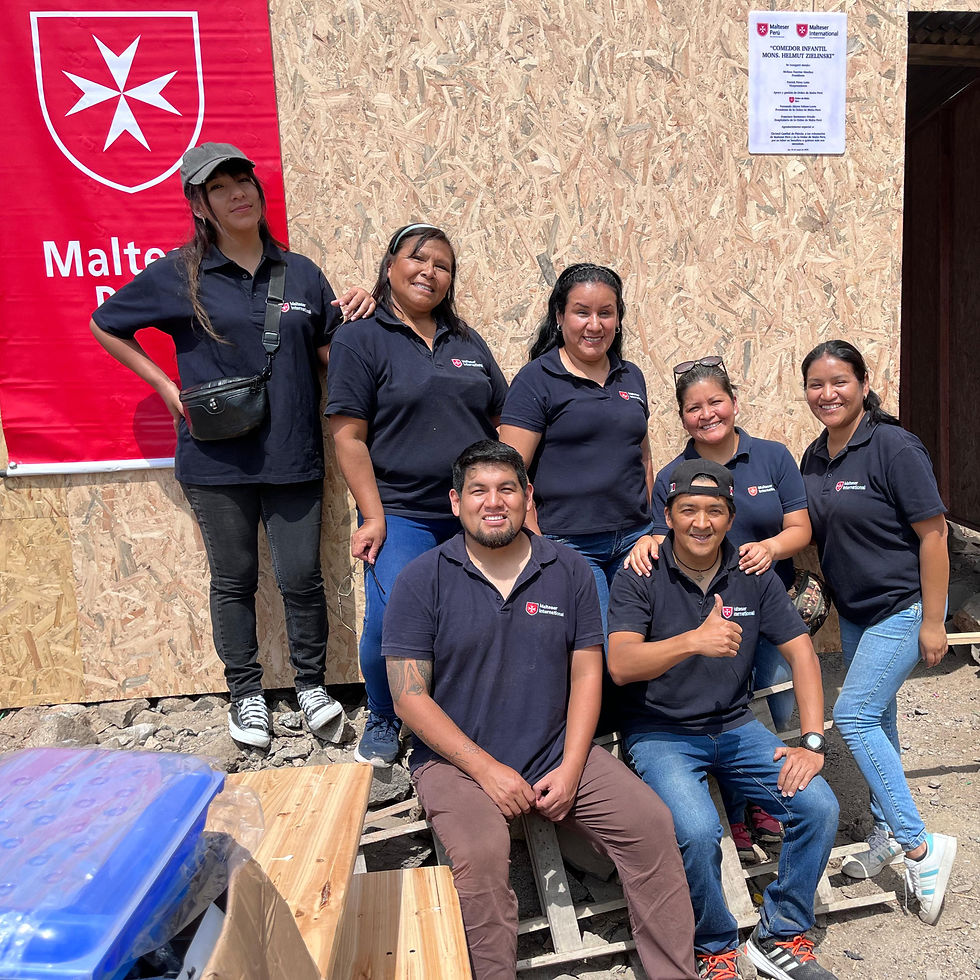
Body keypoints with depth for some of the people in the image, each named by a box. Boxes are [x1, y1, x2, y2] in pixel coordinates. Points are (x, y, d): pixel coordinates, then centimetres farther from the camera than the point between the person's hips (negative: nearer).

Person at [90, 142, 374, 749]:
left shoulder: (300, 272, 7)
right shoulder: (179, 274, 1)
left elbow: (329, 356, 12)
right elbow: (105, 326, 12)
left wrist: (358, 318, -8)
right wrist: (165, 385, 2)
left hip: (292, 455, 1)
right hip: (217, 459, -1)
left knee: (302, 578, 4)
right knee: (234, 580, 11)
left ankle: (311, 683, 26)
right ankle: (246, 693, 29)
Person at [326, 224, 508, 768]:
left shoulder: (468, 343, 15)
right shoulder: (359, 340, 1)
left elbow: (502, 426, 16)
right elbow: (348, 436, -6)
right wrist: (373, 517, -11)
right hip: (401, 517, -4)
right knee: (391, 622, -13)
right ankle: (383, 721, 16)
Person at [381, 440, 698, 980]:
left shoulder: (569, 570, 2)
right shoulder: (421, 581, -7)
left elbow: (586, 675, 4)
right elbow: (410, 697, -9)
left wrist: (570, 769, -7)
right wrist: (487, 769, -15)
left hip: (558, 752, 3)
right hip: (457, 758, -2)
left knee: (651, 822, -11)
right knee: (481, 854, -29)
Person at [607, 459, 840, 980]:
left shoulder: (752, 575, 1)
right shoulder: (640, 578, -11)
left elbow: (801, 652, 2)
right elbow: (620, 665, -23)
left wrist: (812, 742, -9)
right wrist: (695, 641, -38)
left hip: (735, 727, 4)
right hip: (660, 734, -4)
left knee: (819, 806, -15)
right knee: (697, 830, -28)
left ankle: (779, 936, 10)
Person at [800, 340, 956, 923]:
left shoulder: (894, 447, -18)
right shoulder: (815, 457, 3)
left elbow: (933, 534, -18)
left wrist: (932, 622, -17)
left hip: (903, 607, -7)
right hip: (853, 611, 7)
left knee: (854, 715, -12)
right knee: (877, 718, 15)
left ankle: (920, 847, 3)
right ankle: (889, 834, 32)